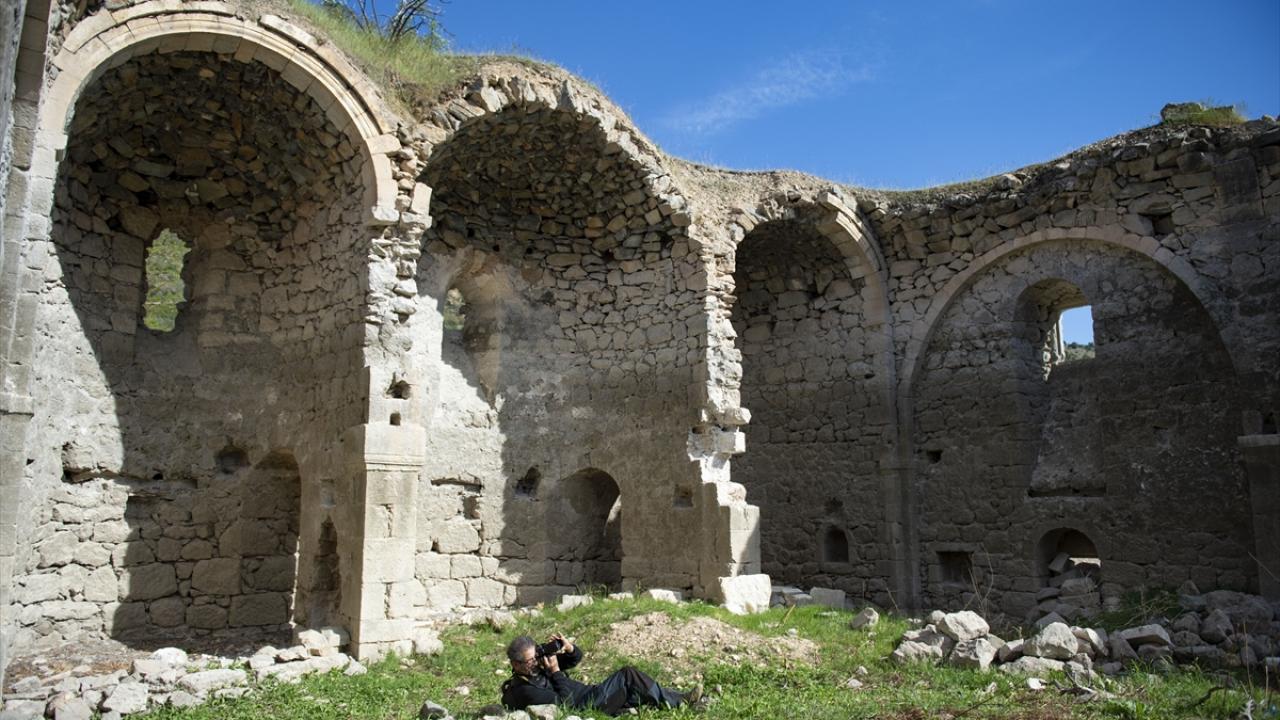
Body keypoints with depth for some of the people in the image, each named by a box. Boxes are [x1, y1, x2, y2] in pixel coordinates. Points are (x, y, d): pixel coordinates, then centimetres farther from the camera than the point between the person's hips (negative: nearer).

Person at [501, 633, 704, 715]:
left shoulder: (537, 664, 8)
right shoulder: (523, 691, -19)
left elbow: (576, 658, 8)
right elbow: (565, 702, -22)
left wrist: (568, 648, -14)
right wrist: (555, 672, -19)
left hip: (589, 696, 9)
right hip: (584, 706, -9)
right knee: (627, 675, -14)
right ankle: (679, 702, -6)